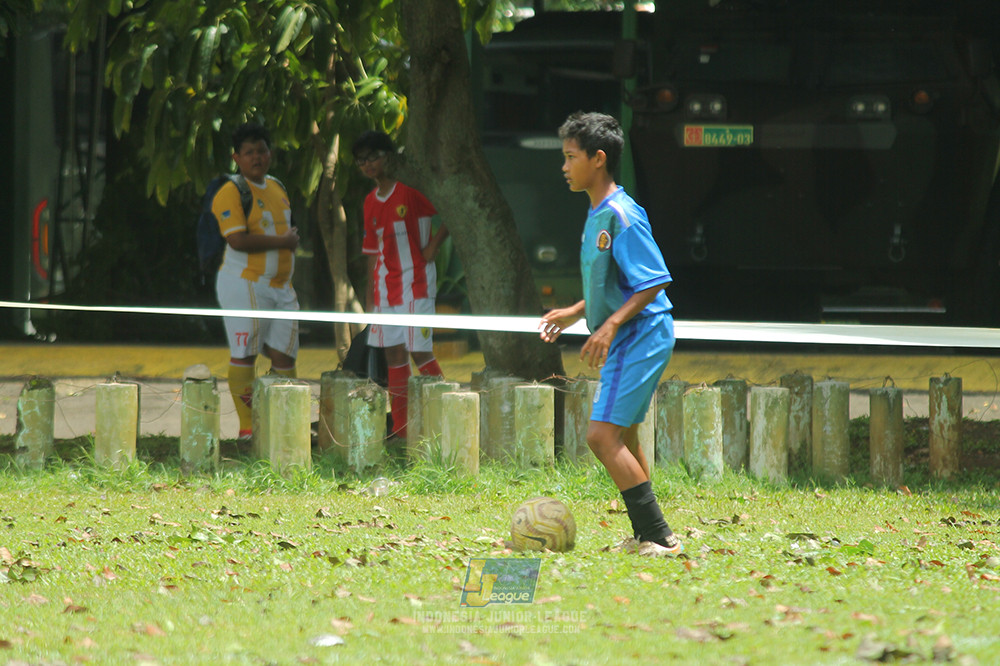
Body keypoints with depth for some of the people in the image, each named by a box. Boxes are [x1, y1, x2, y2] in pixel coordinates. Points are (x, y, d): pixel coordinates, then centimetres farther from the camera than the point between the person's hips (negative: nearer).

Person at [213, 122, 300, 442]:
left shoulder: (277, 187, 15)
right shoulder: (231, 193, -12)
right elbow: (238, 240, -22)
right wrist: (283, 241, -16)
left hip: (281, 285, 8)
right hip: (244, 285, -8)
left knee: (285, 353, 5)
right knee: (244, 354, -5)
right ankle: (247, 427, -3)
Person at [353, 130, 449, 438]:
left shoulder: (411, 191, -10)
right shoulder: (371, 202, 11)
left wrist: (433, 245, -12)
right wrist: (370, 295, 13)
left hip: (415, 283, -7)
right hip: (386, 285, 7)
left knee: (420, 352, -9)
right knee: (393, 353, 6)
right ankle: (400, 427, 9)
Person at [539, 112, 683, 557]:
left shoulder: (622, 216, -18)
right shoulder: (597, 214, 13)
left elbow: (652, 283, -21)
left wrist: (611, 325, -27)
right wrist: (575, 312, 23)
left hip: (640, 337, -11)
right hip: (625, 342, 11)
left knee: (602, 435, -15)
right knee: (621, 439, 15)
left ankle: (659, 537, -13)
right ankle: (646, 536, 22)